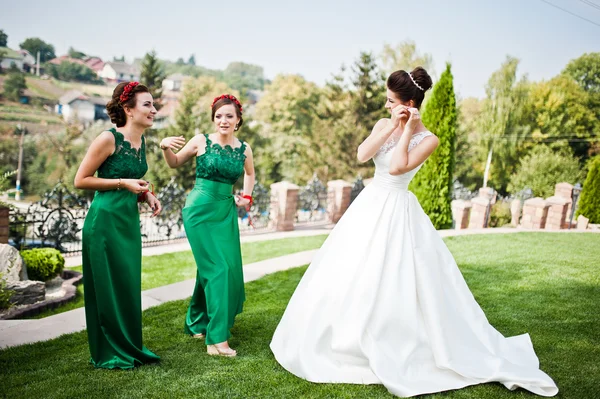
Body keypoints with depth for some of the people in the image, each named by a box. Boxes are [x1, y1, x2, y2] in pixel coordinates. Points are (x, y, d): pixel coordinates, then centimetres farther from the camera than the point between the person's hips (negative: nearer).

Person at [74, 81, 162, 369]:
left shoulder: (141, 141, 8)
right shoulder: (108, 139, -15)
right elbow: (80, 180, -12)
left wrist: (146, 195, 2)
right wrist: (122, 183, -18)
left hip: (129, 219, 8)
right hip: (105, 219, -7)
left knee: (129, 285, 14)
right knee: (108, 286, 3)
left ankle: (129, 347, 28)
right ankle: (109, 353, 20)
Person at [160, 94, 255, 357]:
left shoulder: (244, 149, 3)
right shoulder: (201, 141, -6)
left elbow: (250, 173, 24)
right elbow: (175, 164, 7)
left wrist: (247, 196, 10)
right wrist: (166, 147, -13)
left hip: (226, 212, 5)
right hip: (200, 209, -5)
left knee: (230, 269, 10)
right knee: (216, 269, -11)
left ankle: (198, 323, 35)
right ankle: (216, 339, -5)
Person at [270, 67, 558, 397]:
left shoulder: (427, 139, -11)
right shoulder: (383, 125, 5)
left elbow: (397, 167, -23)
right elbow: (362, 155, -10)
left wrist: (407, 130, -16)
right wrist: (391, 127, -12)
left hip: (397, 212, -6)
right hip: (369, 206, 6)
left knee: (394, 282, -2)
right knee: (351, 278, 12)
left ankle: (394, 349, 19)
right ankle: (349, 341, 31)